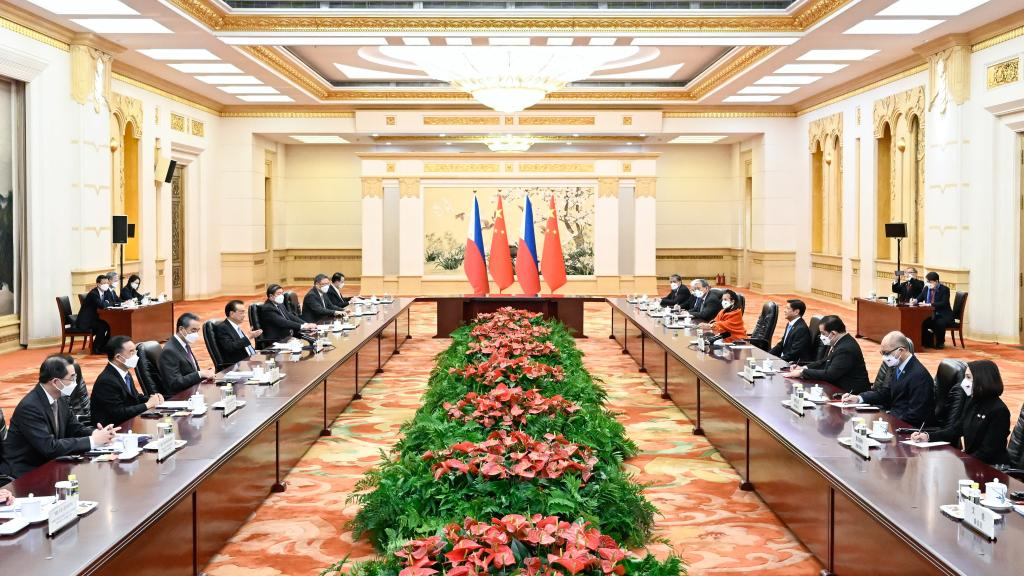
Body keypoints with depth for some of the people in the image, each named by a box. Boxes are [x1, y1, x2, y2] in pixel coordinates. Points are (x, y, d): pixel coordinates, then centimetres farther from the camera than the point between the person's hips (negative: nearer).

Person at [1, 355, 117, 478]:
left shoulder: (60, 399, 0)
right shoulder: (30, 407, -23)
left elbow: (74, 428, 9)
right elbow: (50, 447, -27)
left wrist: (96, 433, -12)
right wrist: (92, 441, -24)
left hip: (47, 463, 7)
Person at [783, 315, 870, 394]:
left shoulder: (846, 349, -24)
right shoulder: (838, 342, 5)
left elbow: (829, 374, -25)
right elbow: (825, 362, 17)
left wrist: (802, 372, -19)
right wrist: (805, 368, 1)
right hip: (838, 385, 9)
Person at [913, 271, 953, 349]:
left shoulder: (944, 289, -10)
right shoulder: (926, 288, 6)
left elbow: (944, 303, -22)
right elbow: (920, 297, 20)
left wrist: (931, 304, -33)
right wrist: (915, 300, -5)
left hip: (943, 315, -5)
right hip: (931, 314, 5)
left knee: (939, 323, -35)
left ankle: (940, 343, -11)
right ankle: (927, 342, -4)